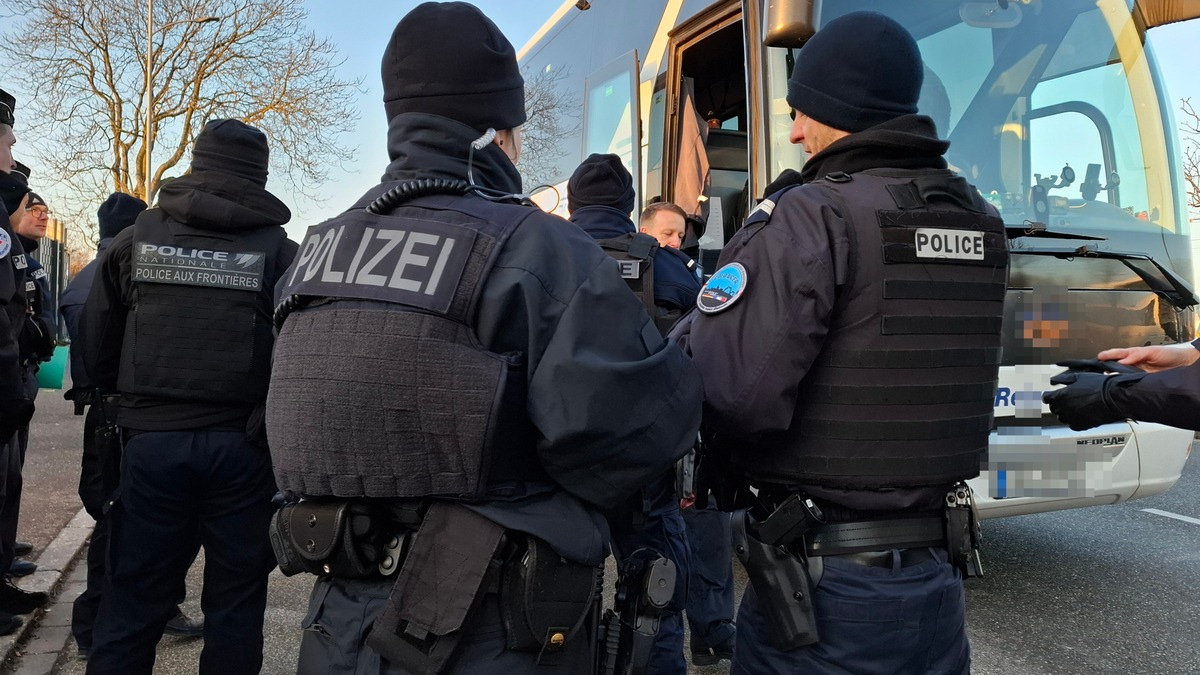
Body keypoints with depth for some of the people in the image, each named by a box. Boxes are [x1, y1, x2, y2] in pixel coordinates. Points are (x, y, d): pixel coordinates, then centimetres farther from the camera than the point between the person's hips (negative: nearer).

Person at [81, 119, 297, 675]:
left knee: (133, 601, 12)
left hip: (152, 441, 2)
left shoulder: (137, 238, 3)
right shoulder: (277, 250, -5)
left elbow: (97, 348, 7)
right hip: (242, 447, -2)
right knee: (235, 601, 11)